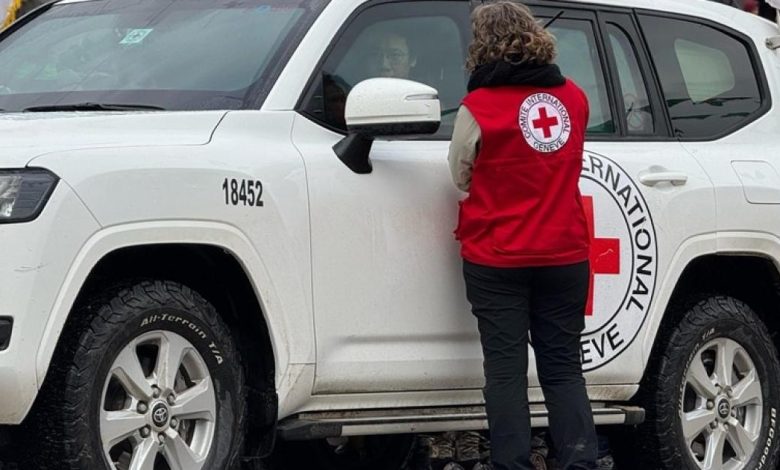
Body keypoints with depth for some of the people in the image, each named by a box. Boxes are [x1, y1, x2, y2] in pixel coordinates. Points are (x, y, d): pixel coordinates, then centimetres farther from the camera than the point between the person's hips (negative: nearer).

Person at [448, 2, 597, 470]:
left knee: (506, 370, 1)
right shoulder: (574, 98, 2)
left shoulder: (479, 108, -11)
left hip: (497, 260, -3)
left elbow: (461, 176, 1)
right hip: (564, 256, 3)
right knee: (564, 368, 8)